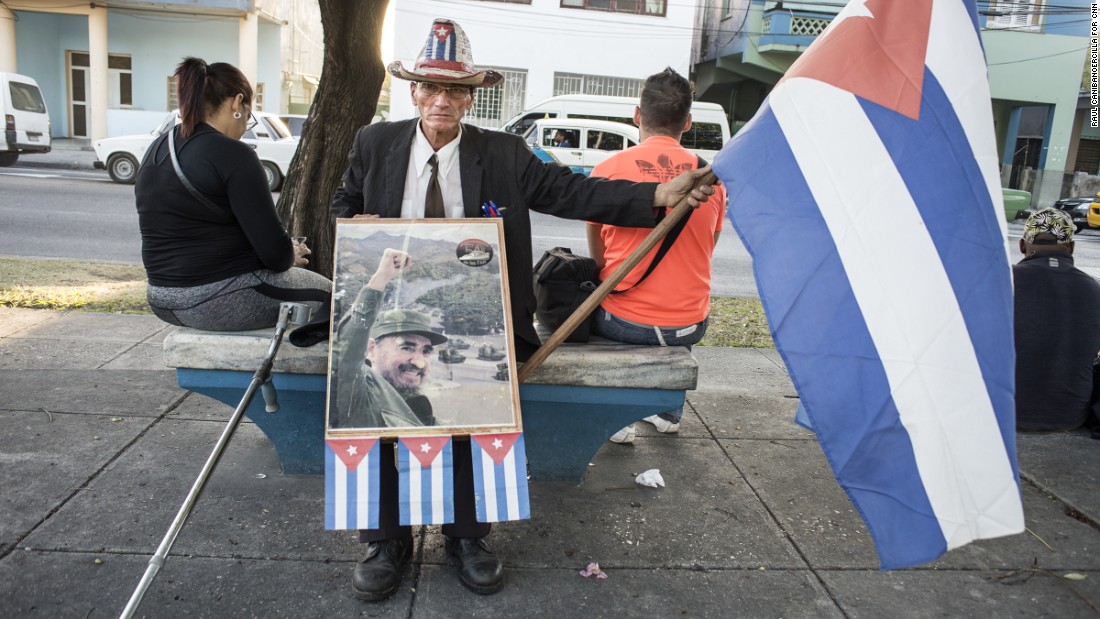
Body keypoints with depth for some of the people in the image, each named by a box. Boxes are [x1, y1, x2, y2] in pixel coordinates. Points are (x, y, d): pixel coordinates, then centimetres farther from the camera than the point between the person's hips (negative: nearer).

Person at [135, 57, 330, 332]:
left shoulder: (156, 151, 9)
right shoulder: (232, 154, -17)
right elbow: (273, 251, -20)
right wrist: (291, 255, 3)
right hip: (221, 300, -9)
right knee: (327, 295, 11)